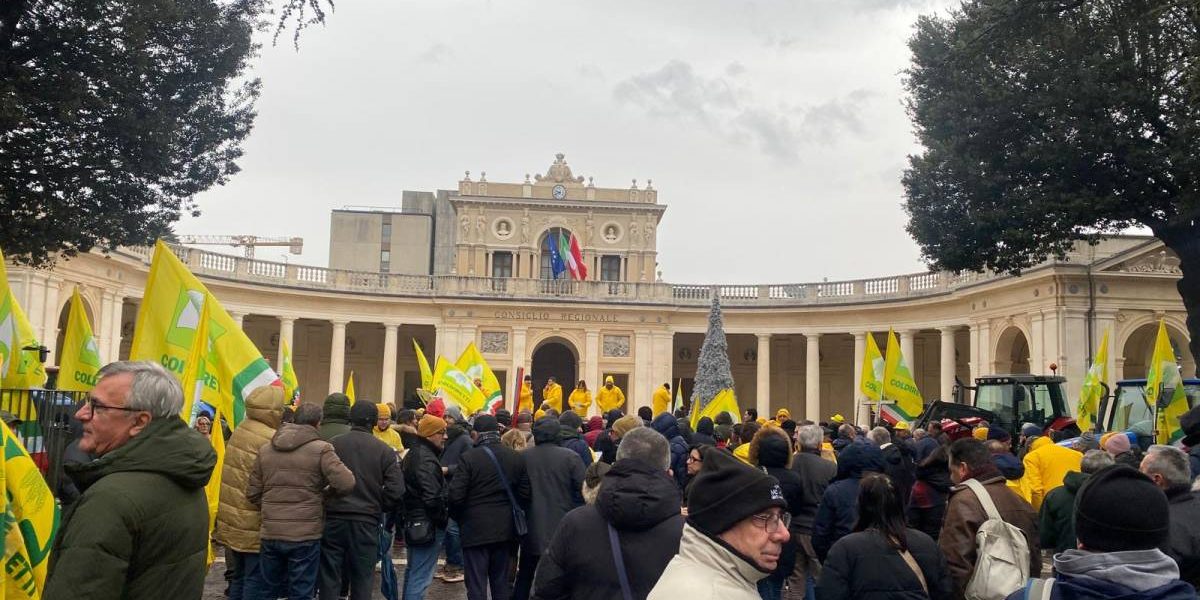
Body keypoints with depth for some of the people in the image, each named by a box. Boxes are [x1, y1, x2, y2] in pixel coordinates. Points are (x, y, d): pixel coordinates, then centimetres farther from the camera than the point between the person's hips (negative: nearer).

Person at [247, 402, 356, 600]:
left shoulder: (265, 450, 7)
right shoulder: (321, 449, -10)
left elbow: (252, 493, 8)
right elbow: (346, 483, -19)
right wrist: (327, 492, 1)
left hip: (270, 533, 5)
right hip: (305, 535, -5)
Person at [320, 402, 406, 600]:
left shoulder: (331, 445, -3)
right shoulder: (384, 451, -3)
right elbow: (396, 491, -8)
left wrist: (326, 504, 10)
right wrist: (377, 509, 9)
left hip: (333, 519, 0)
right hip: (366, 522, 0)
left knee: (329, 578, 9)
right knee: (362, 580, 10)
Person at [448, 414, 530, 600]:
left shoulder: (468, 458, -13)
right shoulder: (515, 458, 1)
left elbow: (455, 496, -15)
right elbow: (525, 494, 1)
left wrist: (457, 517, 4)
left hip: (475, 529, -4)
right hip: (505, 529, 5)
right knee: (501, 585, 16)